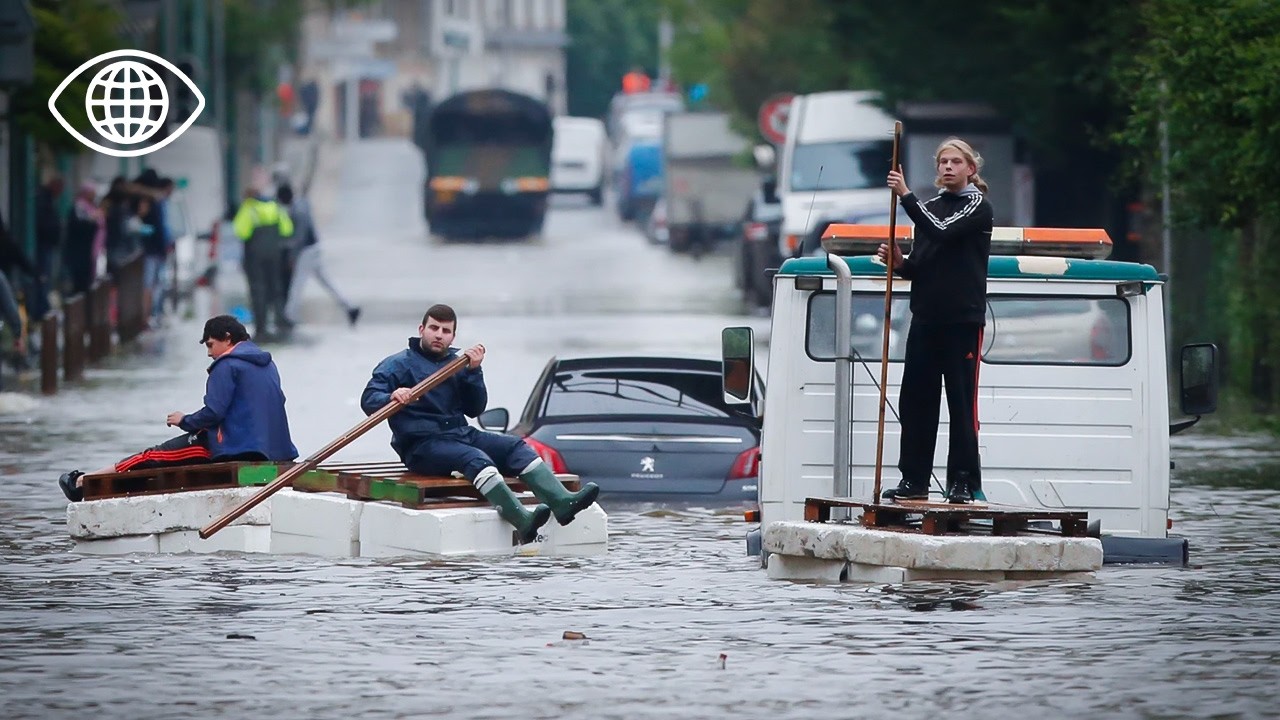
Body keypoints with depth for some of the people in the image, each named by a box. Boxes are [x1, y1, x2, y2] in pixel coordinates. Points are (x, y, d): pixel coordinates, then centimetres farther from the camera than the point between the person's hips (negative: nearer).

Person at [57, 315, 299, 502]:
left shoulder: (227, 365, -9)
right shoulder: (267, 364, 18)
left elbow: (213, 412, -17)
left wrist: (185, 421, 3)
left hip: (232, 447, -8)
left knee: (153, 457, 0)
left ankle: (81, 483, 5)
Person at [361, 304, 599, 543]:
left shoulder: (457, 361, 18)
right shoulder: (399, 364, 2)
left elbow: (474, 409, 12)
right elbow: (368, 401, -11)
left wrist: (474, 372, -2)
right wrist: (391, 398, -33)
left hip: (460, 434, 7)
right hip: (421, 444, -7)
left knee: (516, 446, -12)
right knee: (476, 459, -32)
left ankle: (562, 501, -30)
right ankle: (523, 521, -54)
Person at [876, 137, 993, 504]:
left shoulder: (978, 206, -2)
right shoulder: (931, 207, 18)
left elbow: (941, 231, -19)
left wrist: (906, 195, -20)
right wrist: (900, 262, -2)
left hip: (964, 321, -6)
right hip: (926, 319, 6)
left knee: (962, 401, -6)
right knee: (915, 400, 3)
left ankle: (963, 481, -3)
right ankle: (913, 479, 7)